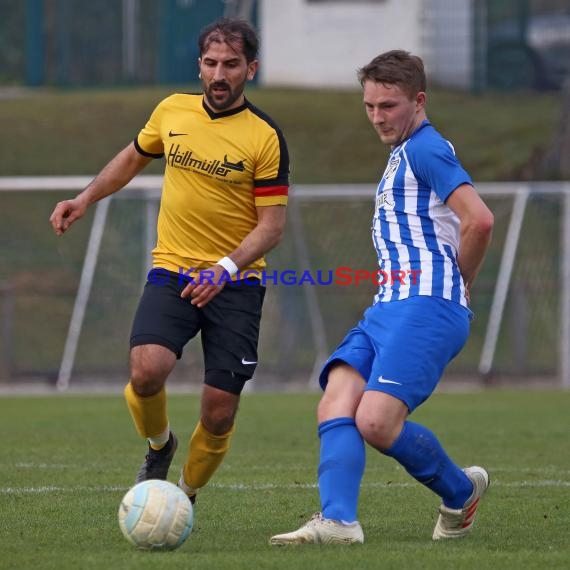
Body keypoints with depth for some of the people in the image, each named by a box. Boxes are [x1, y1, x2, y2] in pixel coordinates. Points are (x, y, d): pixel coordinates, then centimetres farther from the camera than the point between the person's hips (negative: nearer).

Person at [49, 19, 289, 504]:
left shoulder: (266, 137, -8)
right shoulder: (172, 111, 4)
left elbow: (272, 224, -9)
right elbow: (133, 157, 24)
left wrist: (226, 268, -23)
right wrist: (86, 199, 15)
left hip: (235, 283, -2)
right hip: (171, 271, 2)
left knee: (220, 414, -5)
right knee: (148, 370, -25)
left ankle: (186, 496, 23)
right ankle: (159, 446, 8)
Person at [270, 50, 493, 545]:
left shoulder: (425, 148, -6)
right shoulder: (405, 154, 25)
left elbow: (479, 221, -18)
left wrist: (456, 284, -4)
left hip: (424, 308, -10)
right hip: (388, 308, 10)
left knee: (376, 423, -20)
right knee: (336, 406, -12)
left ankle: (461, 492, 4)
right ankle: (338, 521, -26)